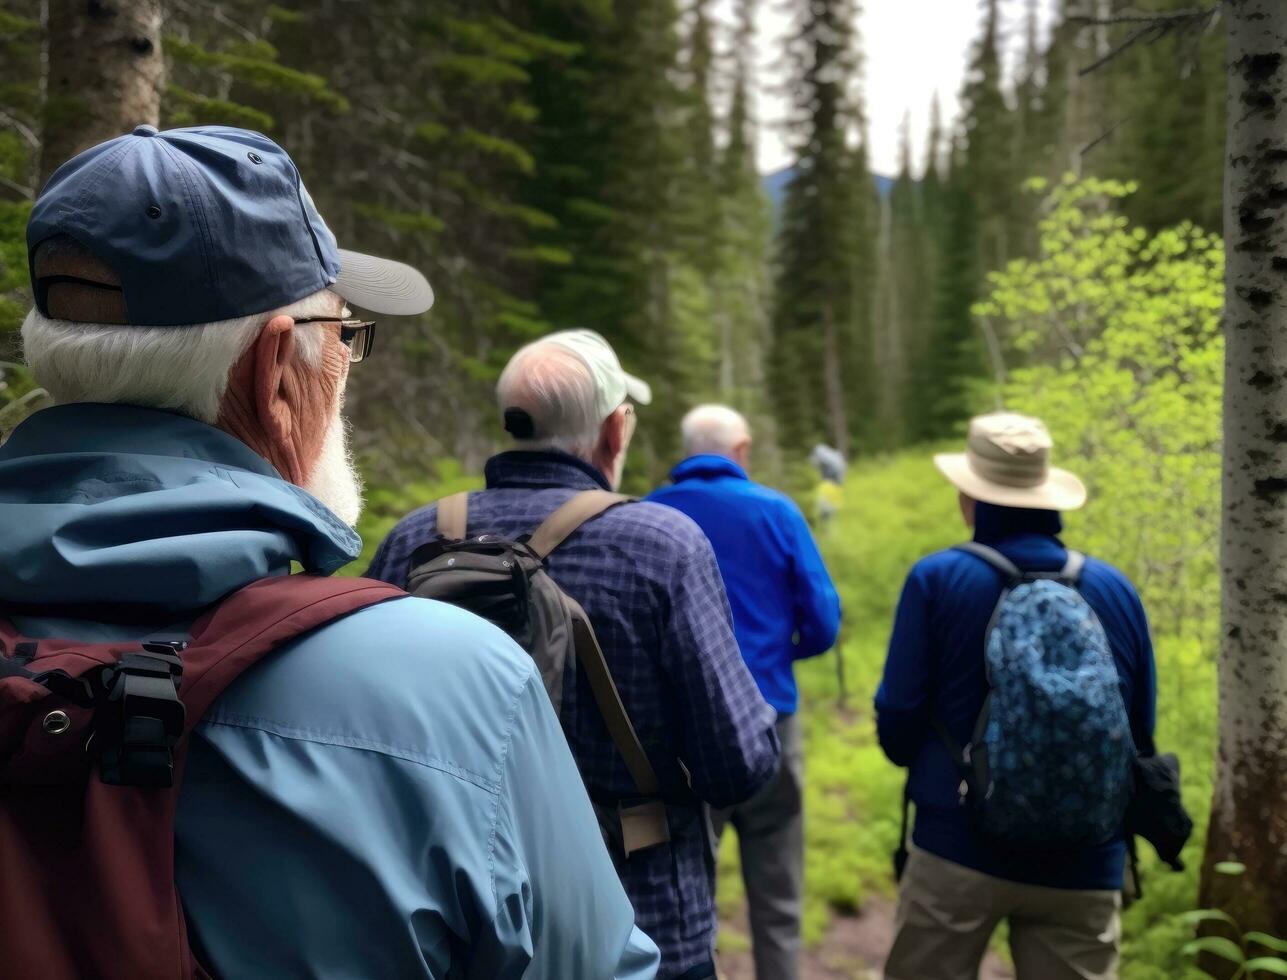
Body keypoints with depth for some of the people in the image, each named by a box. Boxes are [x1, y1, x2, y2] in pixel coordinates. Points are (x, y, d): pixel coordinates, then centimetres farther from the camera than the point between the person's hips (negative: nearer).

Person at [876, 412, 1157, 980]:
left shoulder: (937, 579, -10)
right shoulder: (1117, 590, 0)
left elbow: (898, 723, -8)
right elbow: (1141, 736, 6)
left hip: (959, 850, -2)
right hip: (1084, 867, 3)